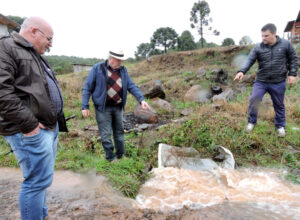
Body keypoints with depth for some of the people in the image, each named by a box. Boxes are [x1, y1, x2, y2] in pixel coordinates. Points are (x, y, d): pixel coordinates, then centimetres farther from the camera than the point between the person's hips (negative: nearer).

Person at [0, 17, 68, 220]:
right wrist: (29, 124, -20)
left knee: (41, 178, 18)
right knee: (39, 180, -3)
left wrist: (57, 120, 16)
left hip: (50, 126, 10)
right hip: (31, 131, -10)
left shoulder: (36, 56, 22)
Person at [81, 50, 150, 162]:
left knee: (119, 132, 14)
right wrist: (85, 106, -11)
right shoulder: (97, 68, -7)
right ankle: (111, 158, 15)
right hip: (103, 108, -4)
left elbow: (132, 86, 1)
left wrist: (141, 99, -13)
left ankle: (120, 156, 30)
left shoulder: (123, 70, 6)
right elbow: (87, 88, -6)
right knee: (106, 134, 0)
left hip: (118, 107, 5)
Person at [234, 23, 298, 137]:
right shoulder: (258, 48, -6)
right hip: (260, 81, 0)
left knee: (279, 105, 12)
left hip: (278, 83, 0)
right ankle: (251, 122, 14)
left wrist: (292, 74, -4)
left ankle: (280, 125, 32)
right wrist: (242, 71, -31)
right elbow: (249, 60, -15)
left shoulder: (286, 44, -4)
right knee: (254, 100, -7)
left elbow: (293, 59, 4)